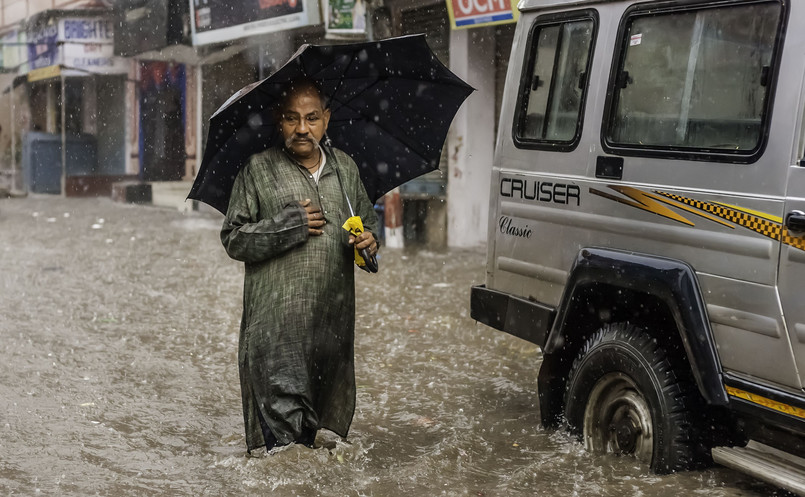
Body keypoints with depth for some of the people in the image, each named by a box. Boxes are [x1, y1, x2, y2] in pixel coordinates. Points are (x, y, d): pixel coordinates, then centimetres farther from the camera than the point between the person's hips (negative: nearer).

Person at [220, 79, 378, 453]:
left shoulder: (346, 169, 14)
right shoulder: (258, 170, 1)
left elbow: (368, 222, 26)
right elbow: (233, 239, -1)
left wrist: (370, 242, 2)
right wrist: (288, 225, -14)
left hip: (334, 318, 5)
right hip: (276, 320, -4)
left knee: (333, 409, 9)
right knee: (283, 406, -13)